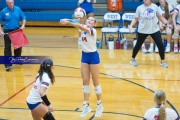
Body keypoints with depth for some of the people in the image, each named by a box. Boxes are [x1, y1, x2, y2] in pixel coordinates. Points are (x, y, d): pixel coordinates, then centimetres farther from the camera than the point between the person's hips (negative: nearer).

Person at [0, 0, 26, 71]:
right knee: (7, 48, -5)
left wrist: (23, 25, -12)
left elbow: (23, 18, 5)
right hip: (7, 32, -2)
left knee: (18, 46, 13)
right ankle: (8, 65, -5)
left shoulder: (18, 9, -3)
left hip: (17, 30, 3)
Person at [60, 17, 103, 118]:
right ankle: (86, 106, 13)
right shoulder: (83, 28, 2)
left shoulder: (93, 30, -18)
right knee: (85, 81, 7)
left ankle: (99, 105, 16)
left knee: (95, 82, 3)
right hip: (84, 55, 6)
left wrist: (69, 23, -49)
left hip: (93, 56, -6)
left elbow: (81, 27, -34)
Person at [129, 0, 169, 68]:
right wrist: (131, 25, -16)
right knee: (138, 45, 10)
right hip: (143, 31, -2)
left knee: (160, 44, -5)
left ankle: (162, 61, 11)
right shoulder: (139, 8, -7)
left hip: (155, 30, 2)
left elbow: (159, 16, 13)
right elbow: (135, 19, -2)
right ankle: (133, 59, 32)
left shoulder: (155, 6, -1)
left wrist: (165, 24, 16)